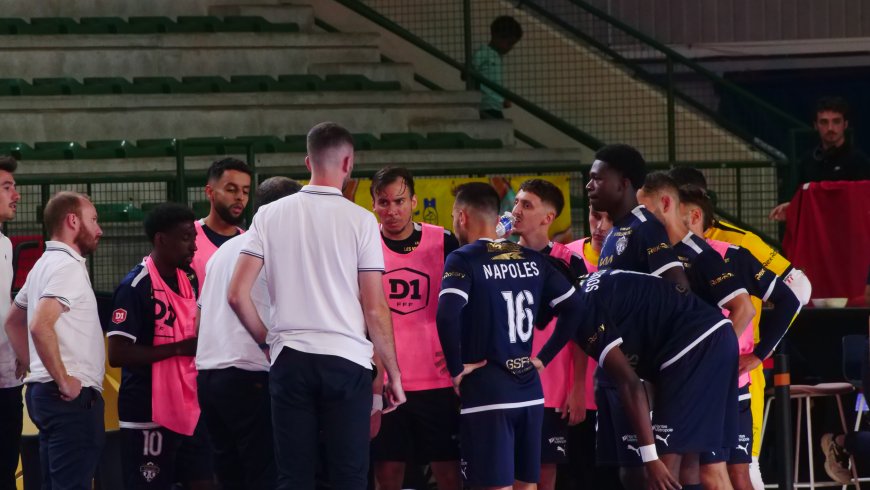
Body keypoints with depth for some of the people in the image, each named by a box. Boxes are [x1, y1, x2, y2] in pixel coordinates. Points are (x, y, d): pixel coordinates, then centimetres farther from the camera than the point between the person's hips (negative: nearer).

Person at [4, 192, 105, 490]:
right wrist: (64, 381, -20)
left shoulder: (46, 264, 17)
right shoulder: (67, 266, -13)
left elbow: (14, 321, 29)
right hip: (72, 397, -10)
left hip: (44, 389, 10)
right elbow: (41, 326, -26)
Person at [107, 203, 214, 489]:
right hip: (148, 414, -8)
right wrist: (178, 348, -19)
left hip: (188, 408, 8)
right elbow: (117, 354, -21)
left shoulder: (189, 279, 11)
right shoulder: (135, 287, -15)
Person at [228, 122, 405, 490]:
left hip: (290, 359, 2)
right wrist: (393, 373, 6)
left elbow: (237, 294, 0)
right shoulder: (360, 221, -3)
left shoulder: (270, 216, 4)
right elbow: (375, 309, -4)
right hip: (347, 359, -2)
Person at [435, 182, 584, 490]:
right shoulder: (532, 260, 10)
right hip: (529, 392, 6)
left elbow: (448, 317, -23)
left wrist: (456, 369, -12)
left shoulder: (463, 261, -8)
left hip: (486, 394, -6)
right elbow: (573, 309, 12)